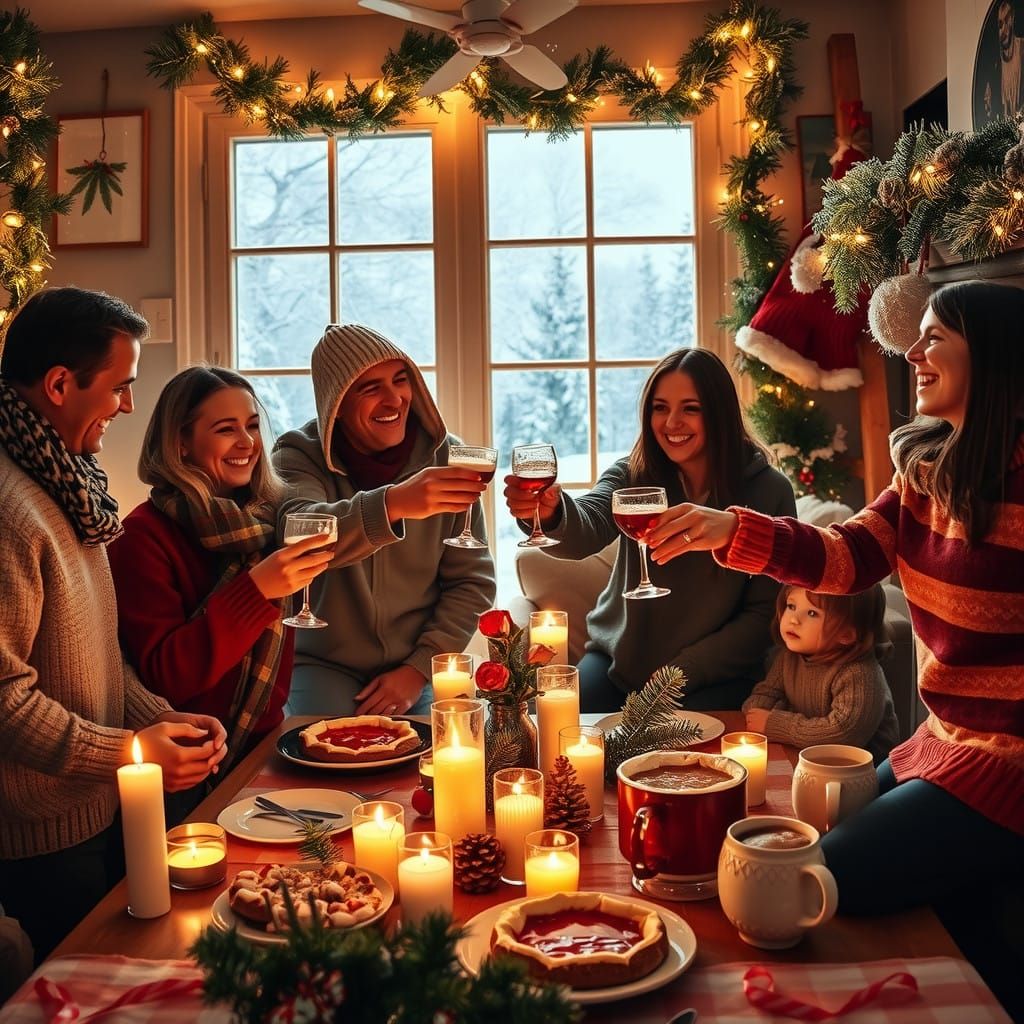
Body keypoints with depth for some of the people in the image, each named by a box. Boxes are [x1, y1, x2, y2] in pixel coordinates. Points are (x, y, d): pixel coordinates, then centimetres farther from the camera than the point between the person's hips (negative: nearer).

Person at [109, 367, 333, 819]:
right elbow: (161, 676, -23)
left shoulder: (269, 518, 4)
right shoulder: (144, 535, -15)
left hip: (257, 749, 5)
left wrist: (270, 726, 2)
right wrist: (257, 590, -30)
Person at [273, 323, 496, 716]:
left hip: (416, 666, 1)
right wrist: (393, 503, -49)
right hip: (323, 664, -1)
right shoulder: (299, 455, -9)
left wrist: (419, 669, -10)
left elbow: (473, 581, -1)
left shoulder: (444, 457, -4)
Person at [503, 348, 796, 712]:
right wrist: (550, 513, -50)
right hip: (618, 659, 2)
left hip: (713, 674, -2)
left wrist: (679, 675, -13)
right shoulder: (632, 474, -6)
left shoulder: (770, 491, -10)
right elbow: (586, 530, -26)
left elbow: (764, 613, -7)